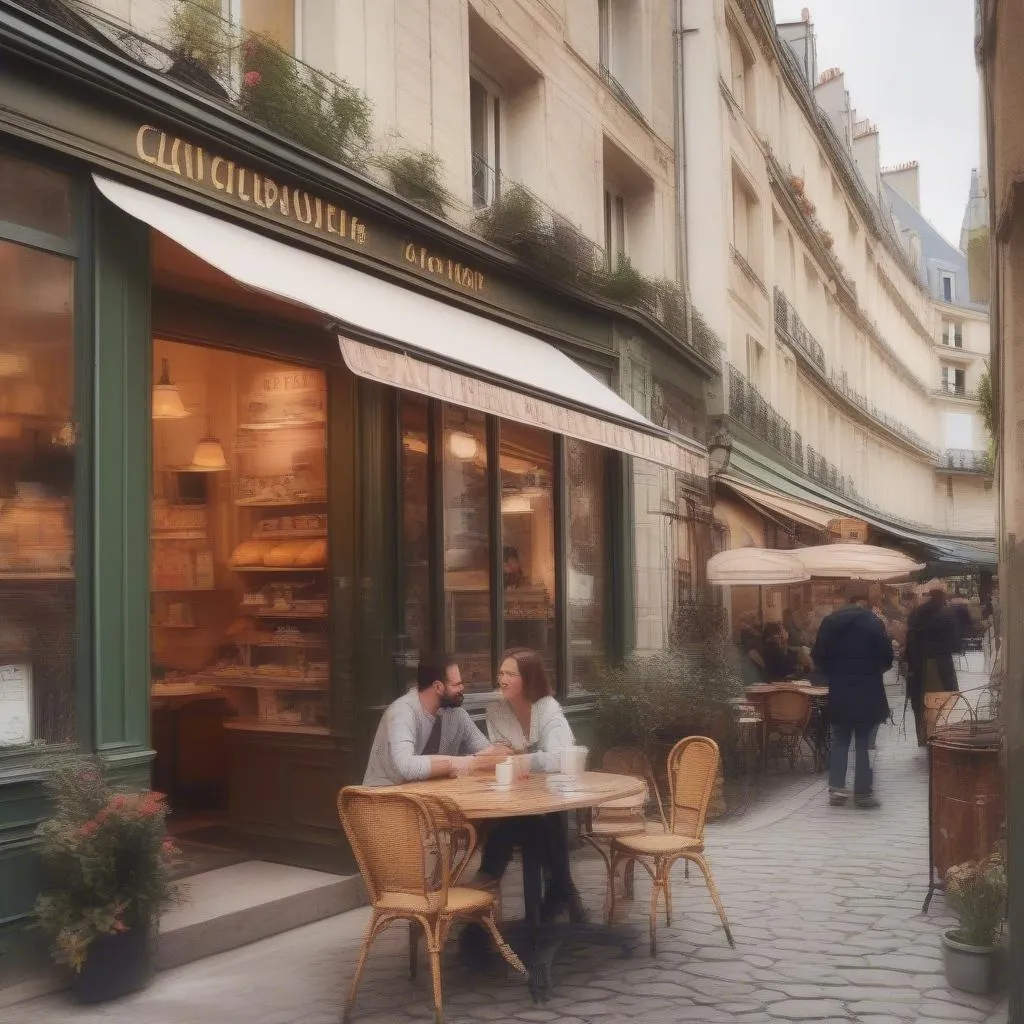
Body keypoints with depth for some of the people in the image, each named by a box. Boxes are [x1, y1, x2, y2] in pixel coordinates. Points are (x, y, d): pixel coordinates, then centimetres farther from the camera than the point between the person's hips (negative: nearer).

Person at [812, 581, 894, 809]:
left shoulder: (830, 621, 0)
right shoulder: (873, 621, -9)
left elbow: (818, 656, -1)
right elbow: (886, 656, -9)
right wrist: (872, 670, 10)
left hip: (839, 690, 3)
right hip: (867, 691, -3)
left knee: (840, 740, 13)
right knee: (863, 742, 4)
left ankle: (836, 788, 7)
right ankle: (862, 793, 6)